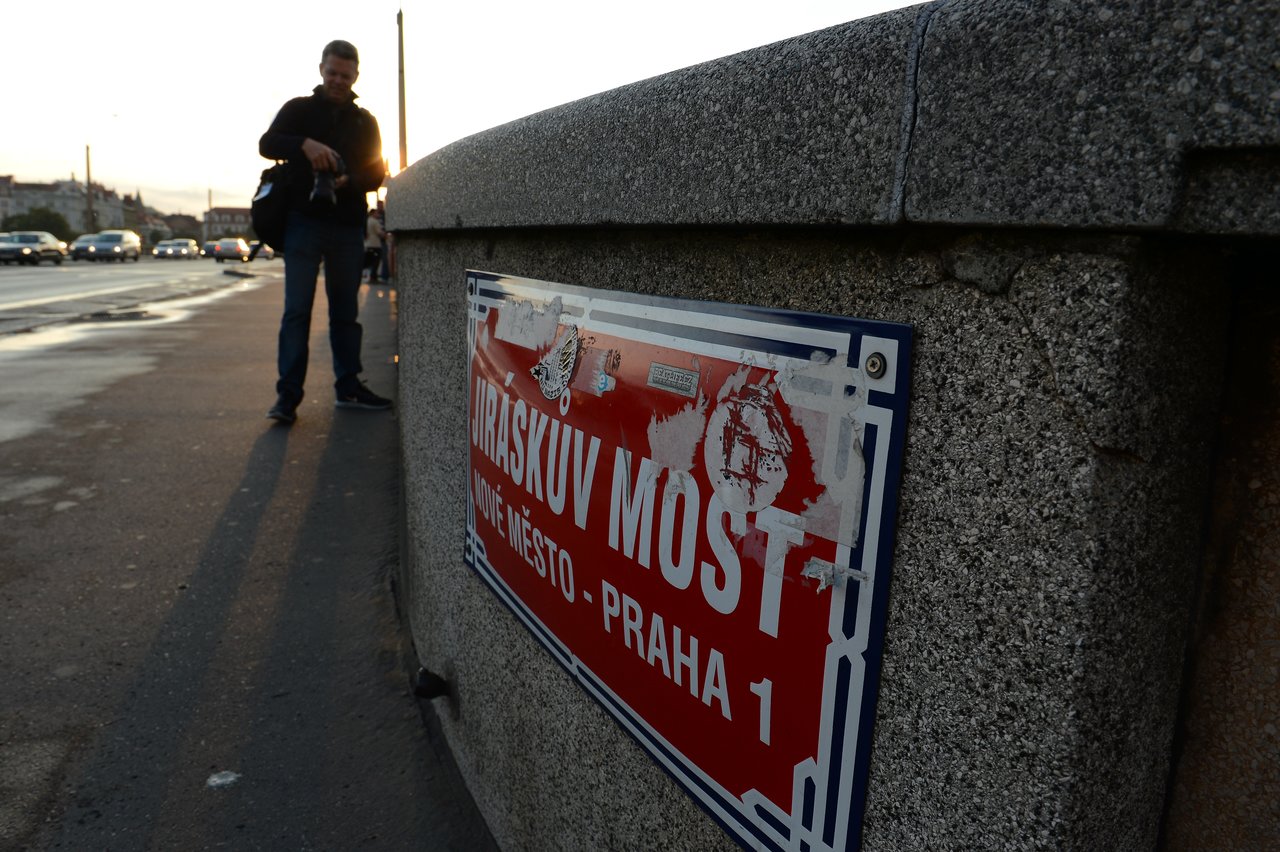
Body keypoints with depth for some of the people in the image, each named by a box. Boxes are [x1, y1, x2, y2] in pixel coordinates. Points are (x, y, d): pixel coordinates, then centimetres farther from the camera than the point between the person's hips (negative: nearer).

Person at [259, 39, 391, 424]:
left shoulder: (365, 121, 14)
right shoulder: (299, 109, 8)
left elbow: (376, 173, 9)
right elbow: (267, 144, -5)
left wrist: (349, 182, -13)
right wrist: (305, 144, -25)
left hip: (348, 227, 3)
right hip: (305, 222, -3)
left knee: (346, 310, 8)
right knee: (297, 310, -7)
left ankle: (348, 386, 16)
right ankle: (288, 393, -7)